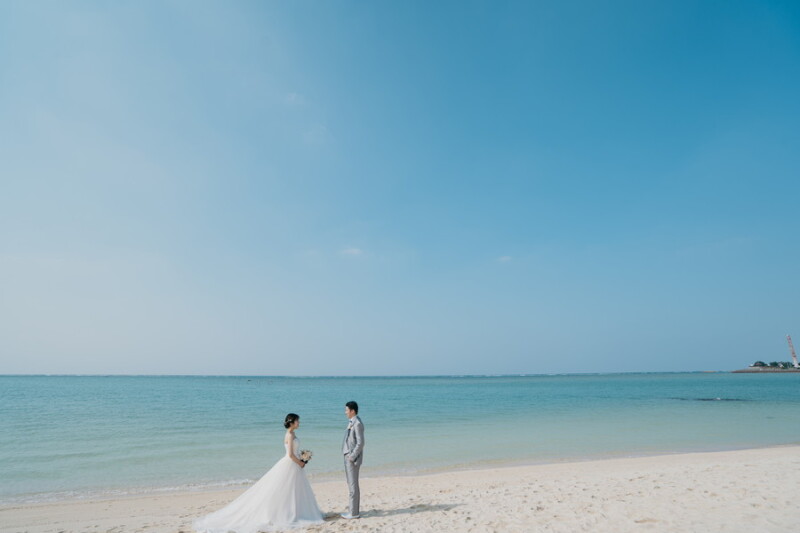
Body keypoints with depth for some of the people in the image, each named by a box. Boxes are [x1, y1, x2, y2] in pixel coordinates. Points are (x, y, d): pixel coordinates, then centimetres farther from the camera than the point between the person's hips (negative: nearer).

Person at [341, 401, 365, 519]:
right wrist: (349, 456, 12)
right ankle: (353, 508, 27)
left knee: (353, 485, -2)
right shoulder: (351, 423, 11)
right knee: (351, 485, 17)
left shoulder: (357, 424, -17)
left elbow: (360, 443, -21)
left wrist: (352, 457, -19)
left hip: (353, 458, -9)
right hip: (348, 457, 9)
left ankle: (354, 512, 6)